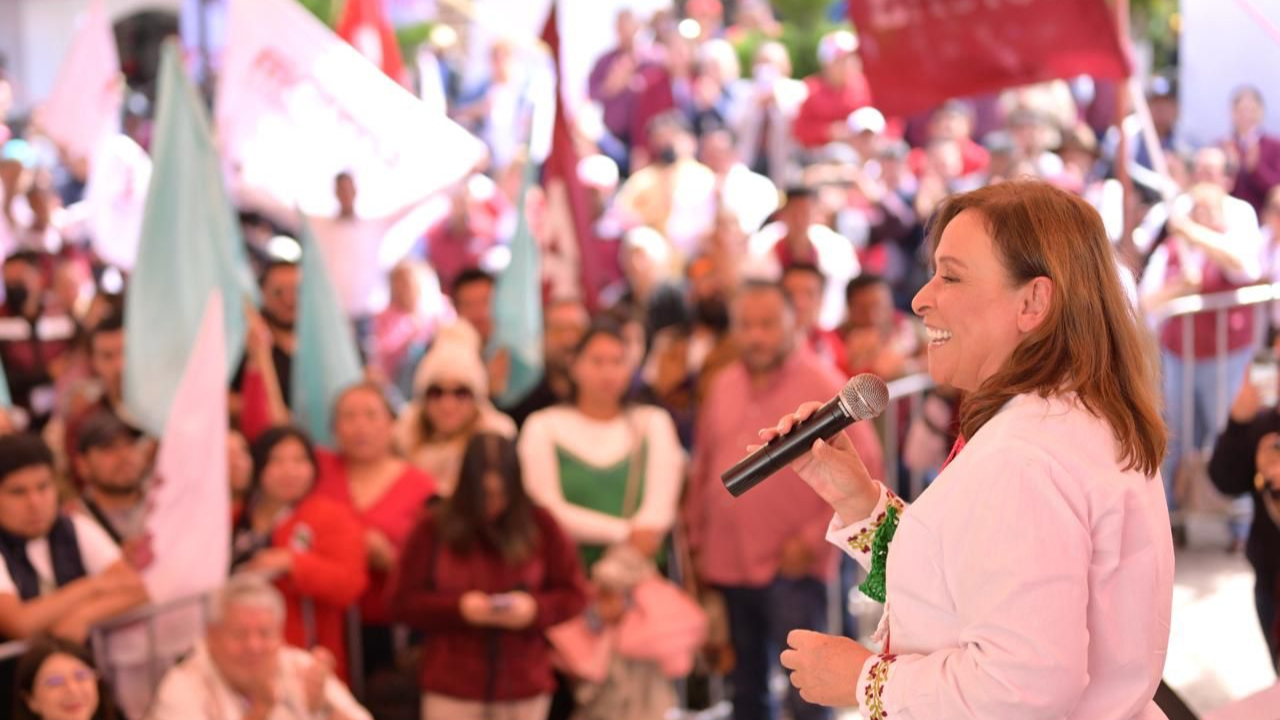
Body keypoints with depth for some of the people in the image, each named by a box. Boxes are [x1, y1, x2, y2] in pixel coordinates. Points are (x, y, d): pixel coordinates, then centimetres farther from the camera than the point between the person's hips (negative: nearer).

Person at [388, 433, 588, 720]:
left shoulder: (540, 525, 1)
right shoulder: (433, 527, -3)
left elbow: (573, 593, 3)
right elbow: (404, 601, -3)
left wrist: (535, 608, -16)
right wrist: (458, 608, -19)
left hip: (524, 689, 1)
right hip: (452, 689, -1)